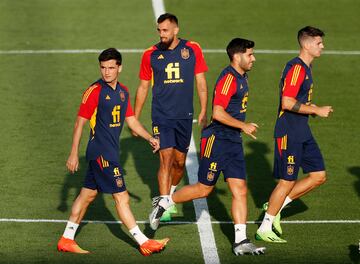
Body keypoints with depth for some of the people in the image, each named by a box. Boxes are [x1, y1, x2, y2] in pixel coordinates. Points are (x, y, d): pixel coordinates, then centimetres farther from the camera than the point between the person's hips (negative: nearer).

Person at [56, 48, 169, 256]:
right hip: (101, 152, -8)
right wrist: (74, 154, -12)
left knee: (88, 194, 13)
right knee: (121, 197, -5)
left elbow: (131, 120, 19)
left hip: (111, 152, 8)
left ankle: (67, 240, 22)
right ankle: (144, 243, -2)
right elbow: (80, 123, -11)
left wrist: (149, 138, 7)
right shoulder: (95, 91, -13)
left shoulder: (123, 92, 10)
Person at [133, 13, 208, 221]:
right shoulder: (151, 55, 0)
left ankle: (170, 194, 36)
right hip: (161, 116, -1)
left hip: (184, 117, 2)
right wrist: (135, 118, 9)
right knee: (166, 160, -11)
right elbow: (143, 88, 8)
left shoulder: (192, 50, -1)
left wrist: (204, 112, -1)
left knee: (180, 162, 11)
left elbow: (201, 82, 5)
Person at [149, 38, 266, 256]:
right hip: (216, 140, -9)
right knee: (204, 189, 1)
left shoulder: (242, 77, 13)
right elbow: (218, 113, -23)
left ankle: (241, 242, 0)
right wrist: (243, 126, -17)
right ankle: (163, 205, 22)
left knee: (240, 190, 0)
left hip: (233, 142, 9)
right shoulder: (228, 78, -18)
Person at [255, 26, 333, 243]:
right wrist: (316, 110, -19)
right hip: (289, 133, -10)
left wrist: (312, 108, 9)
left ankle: (276, 206, 17)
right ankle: (264, 229, 7)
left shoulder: (306, 67, 14)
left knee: (319, 176, 8)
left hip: (303, 133, 10)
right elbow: (287, 103, -25)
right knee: (287, 182, -4)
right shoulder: (296, 67, -18)